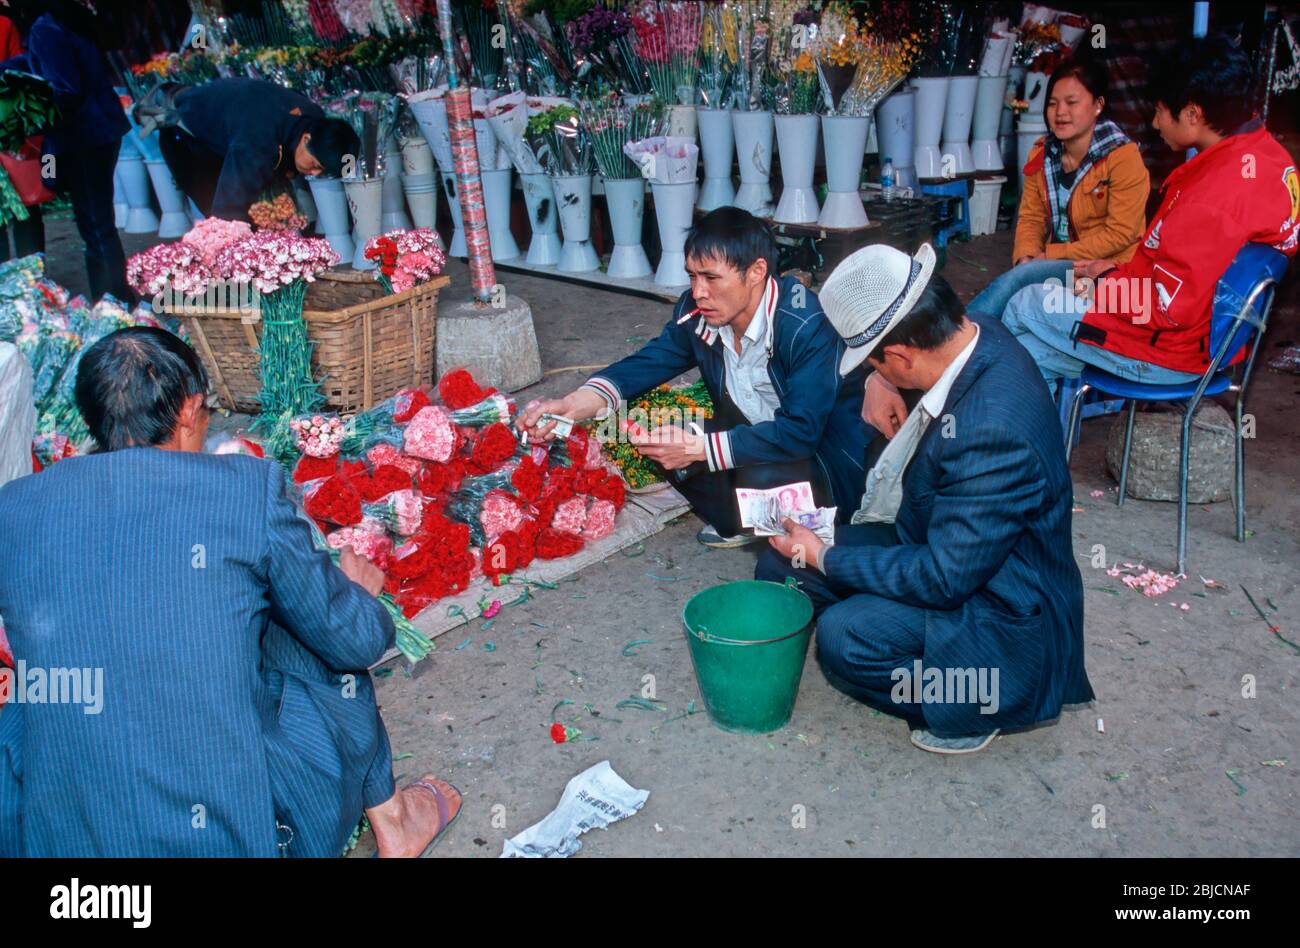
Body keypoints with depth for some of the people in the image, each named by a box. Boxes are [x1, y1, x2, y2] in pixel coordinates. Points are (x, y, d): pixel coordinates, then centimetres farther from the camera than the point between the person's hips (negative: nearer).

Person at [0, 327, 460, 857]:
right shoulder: (249, 487, -9)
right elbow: (356, 640, 0)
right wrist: (356, 588, 24)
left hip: (50, 835, 3)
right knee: (328, 650, 19)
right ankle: (390, 820, 38)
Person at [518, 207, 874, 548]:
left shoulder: (808, 328, -28)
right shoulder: (697, 313, -8)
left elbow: (800, 432, -34)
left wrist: (699, 448, -37)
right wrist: (579, 402, -27)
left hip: (828, 456, -6)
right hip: (755, 436, 6)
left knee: (763, 477, -36)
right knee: (664, 442, -13)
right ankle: (738, 523, 7)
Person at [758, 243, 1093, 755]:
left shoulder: (994, 431, -37)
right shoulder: (977, 333, -9)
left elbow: (943, 579, -29)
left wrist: (825, 556, -19)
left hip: (1002, 612, -9)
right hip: (939, 541, 9)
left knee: (845, 636, -29)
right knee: (781, 564, -2)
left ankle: (972, 705, -1)